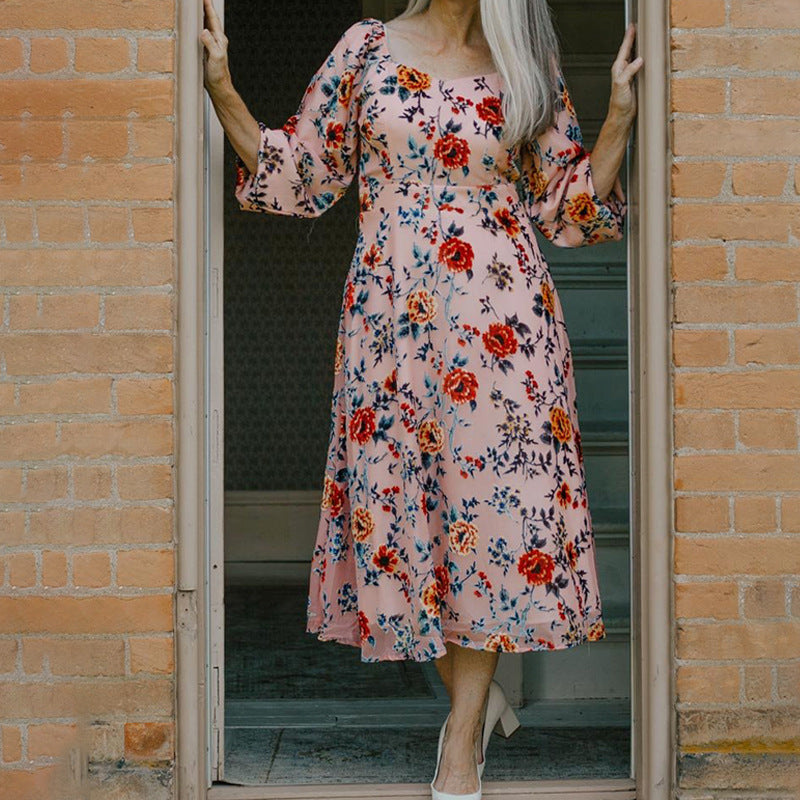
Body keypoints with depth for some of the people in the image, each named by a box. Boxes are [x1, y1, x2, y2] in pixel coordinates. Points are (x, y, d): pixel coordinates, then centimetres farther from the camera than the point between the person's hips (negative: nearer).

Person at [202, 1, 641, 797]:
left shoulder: (528, 66, 8)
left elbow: (569, 202, 9)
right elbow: (296, 169, 11)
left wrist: (619, 112, -1)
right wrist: (221, 88, 2)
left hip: (499, 320, -1)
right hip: (392, 319, 1)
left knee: (489, 487, -3)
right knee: (399, 488, 3)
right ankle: (475, 695, 25)